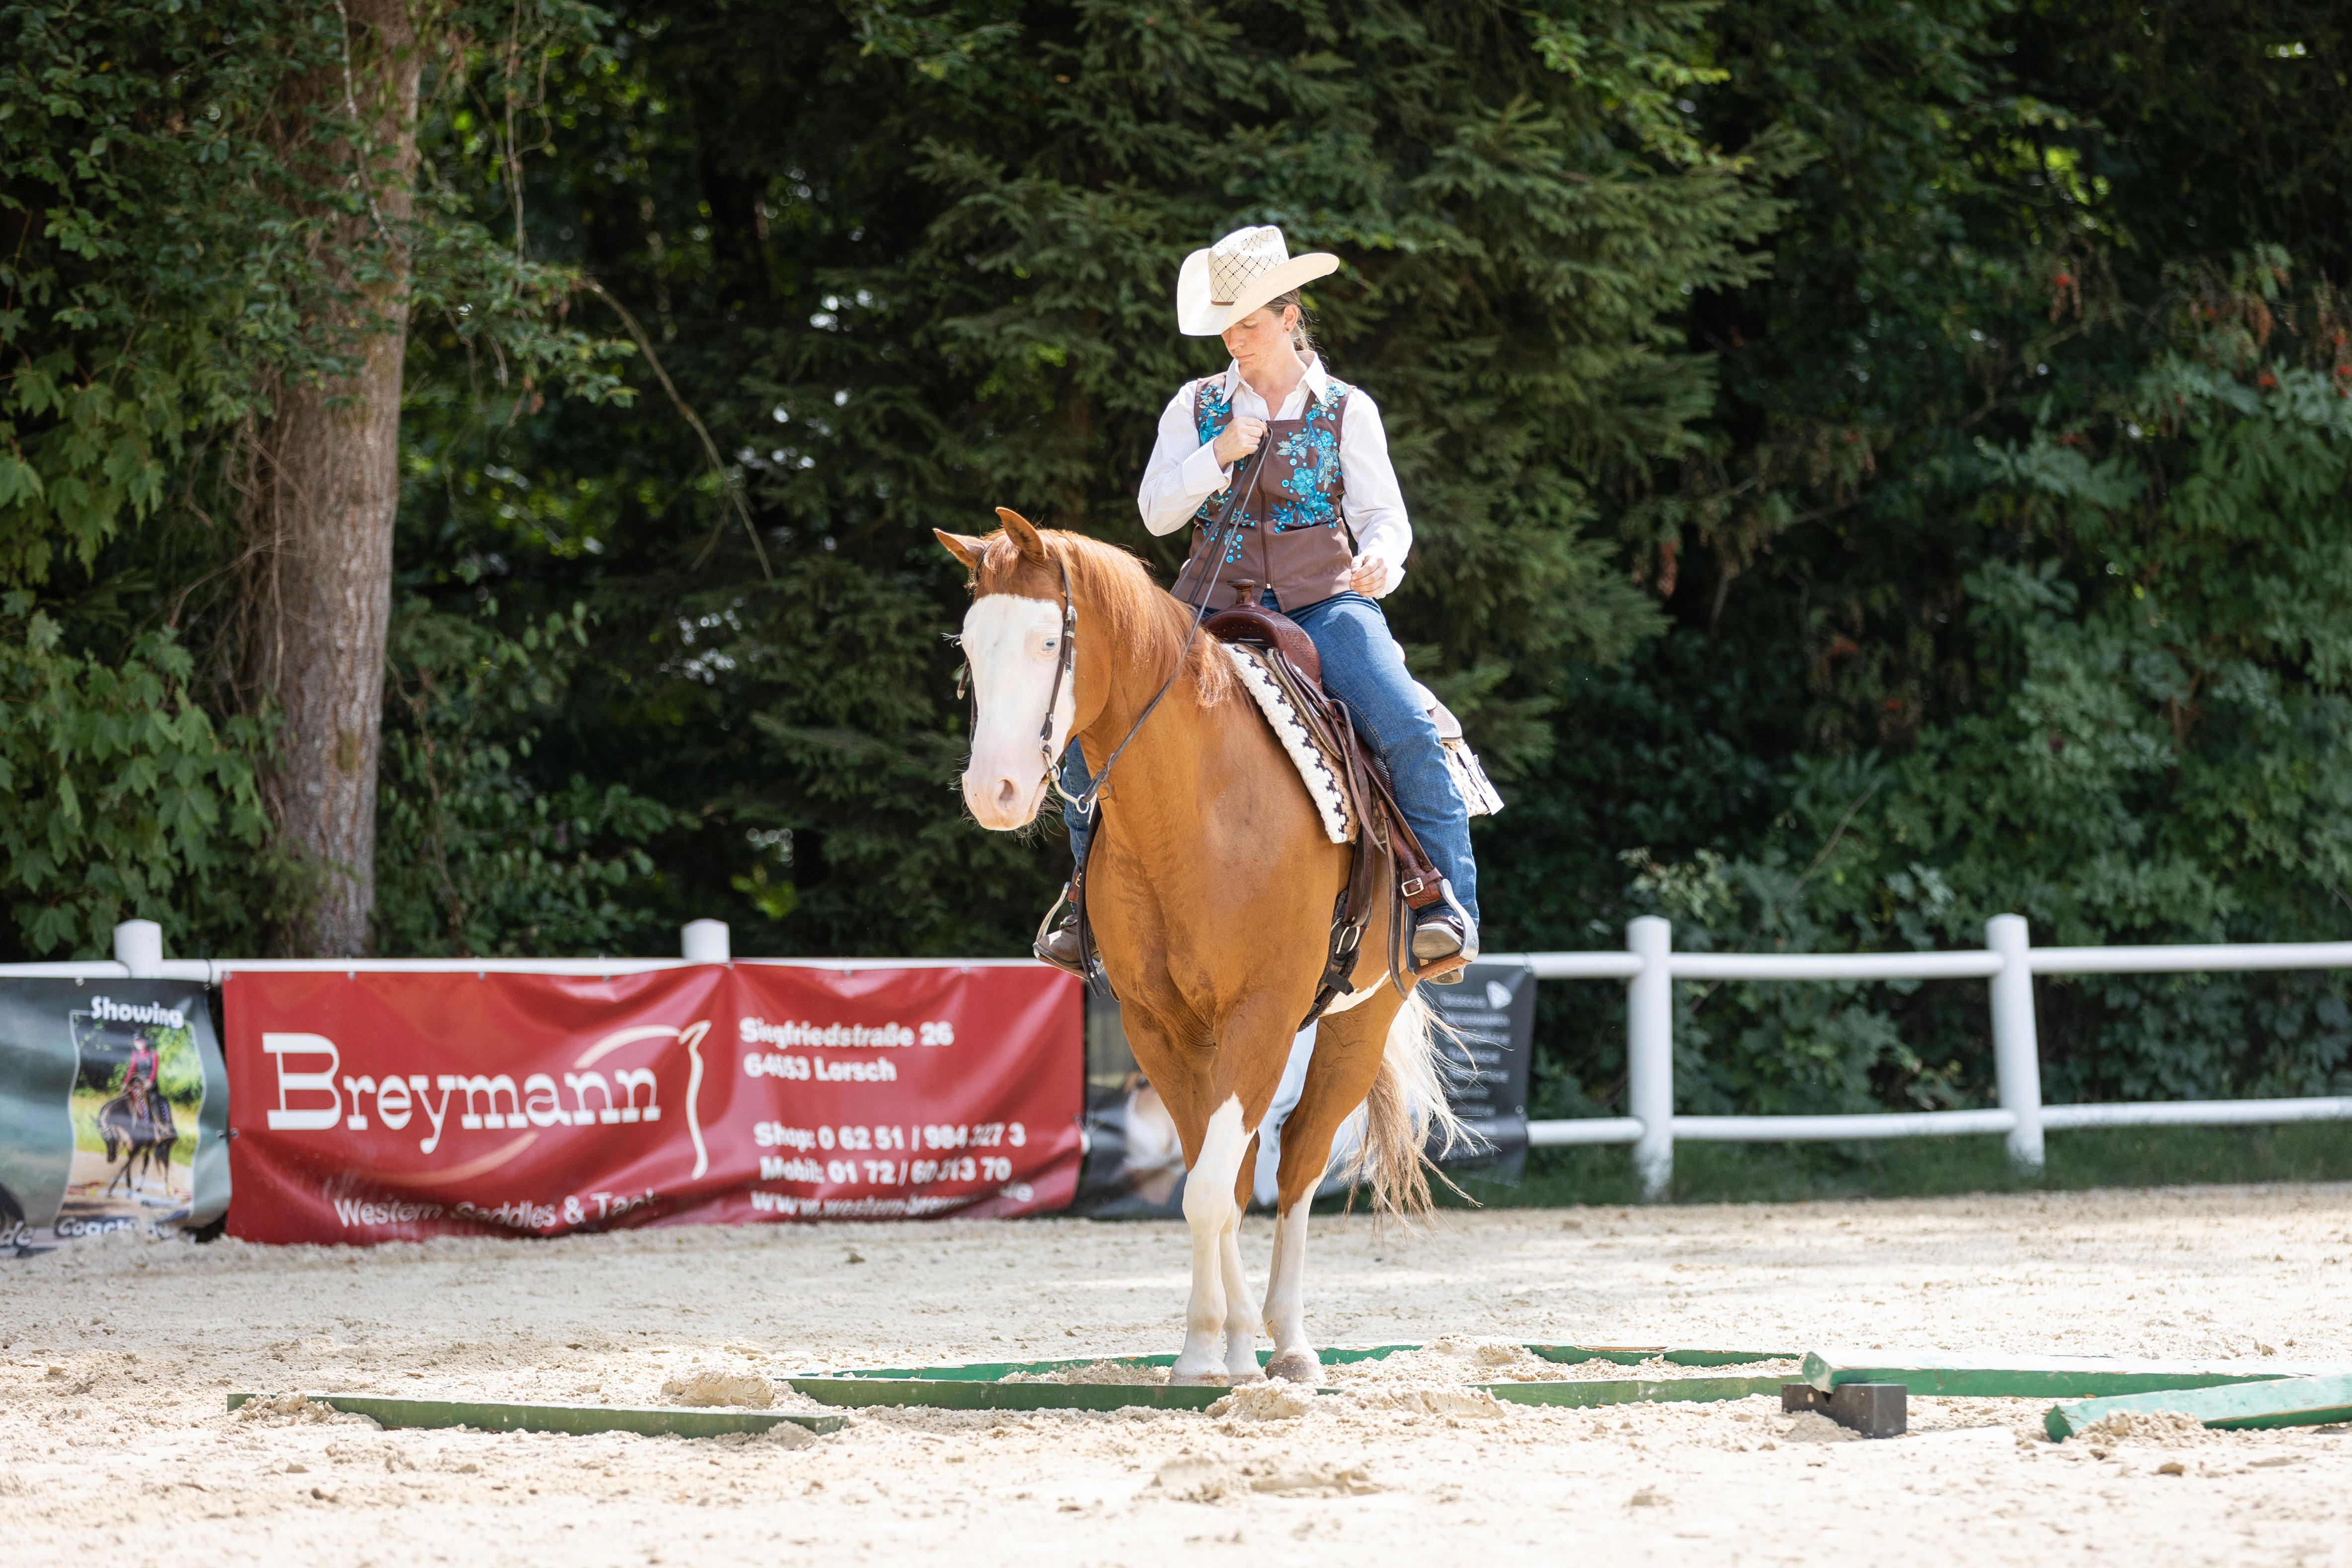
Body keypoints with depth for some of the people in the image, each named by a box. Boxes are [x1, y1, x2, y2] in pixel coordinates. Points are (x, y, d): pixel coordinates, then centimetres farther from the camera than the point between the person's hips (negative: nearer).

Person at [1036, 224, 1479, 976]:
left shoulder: (1346, 410, 5)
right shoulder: (1197, 407, 10)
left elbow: (1384, 513, 1)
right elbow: (1156, 511, 4)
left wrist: (1381, 558, -23)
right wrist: (1216, 457, -12)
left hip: (1321, 602, -2)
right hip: (1214, 605, 2)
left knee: (1408, 729, -29)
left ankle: (1448, 903, -21)